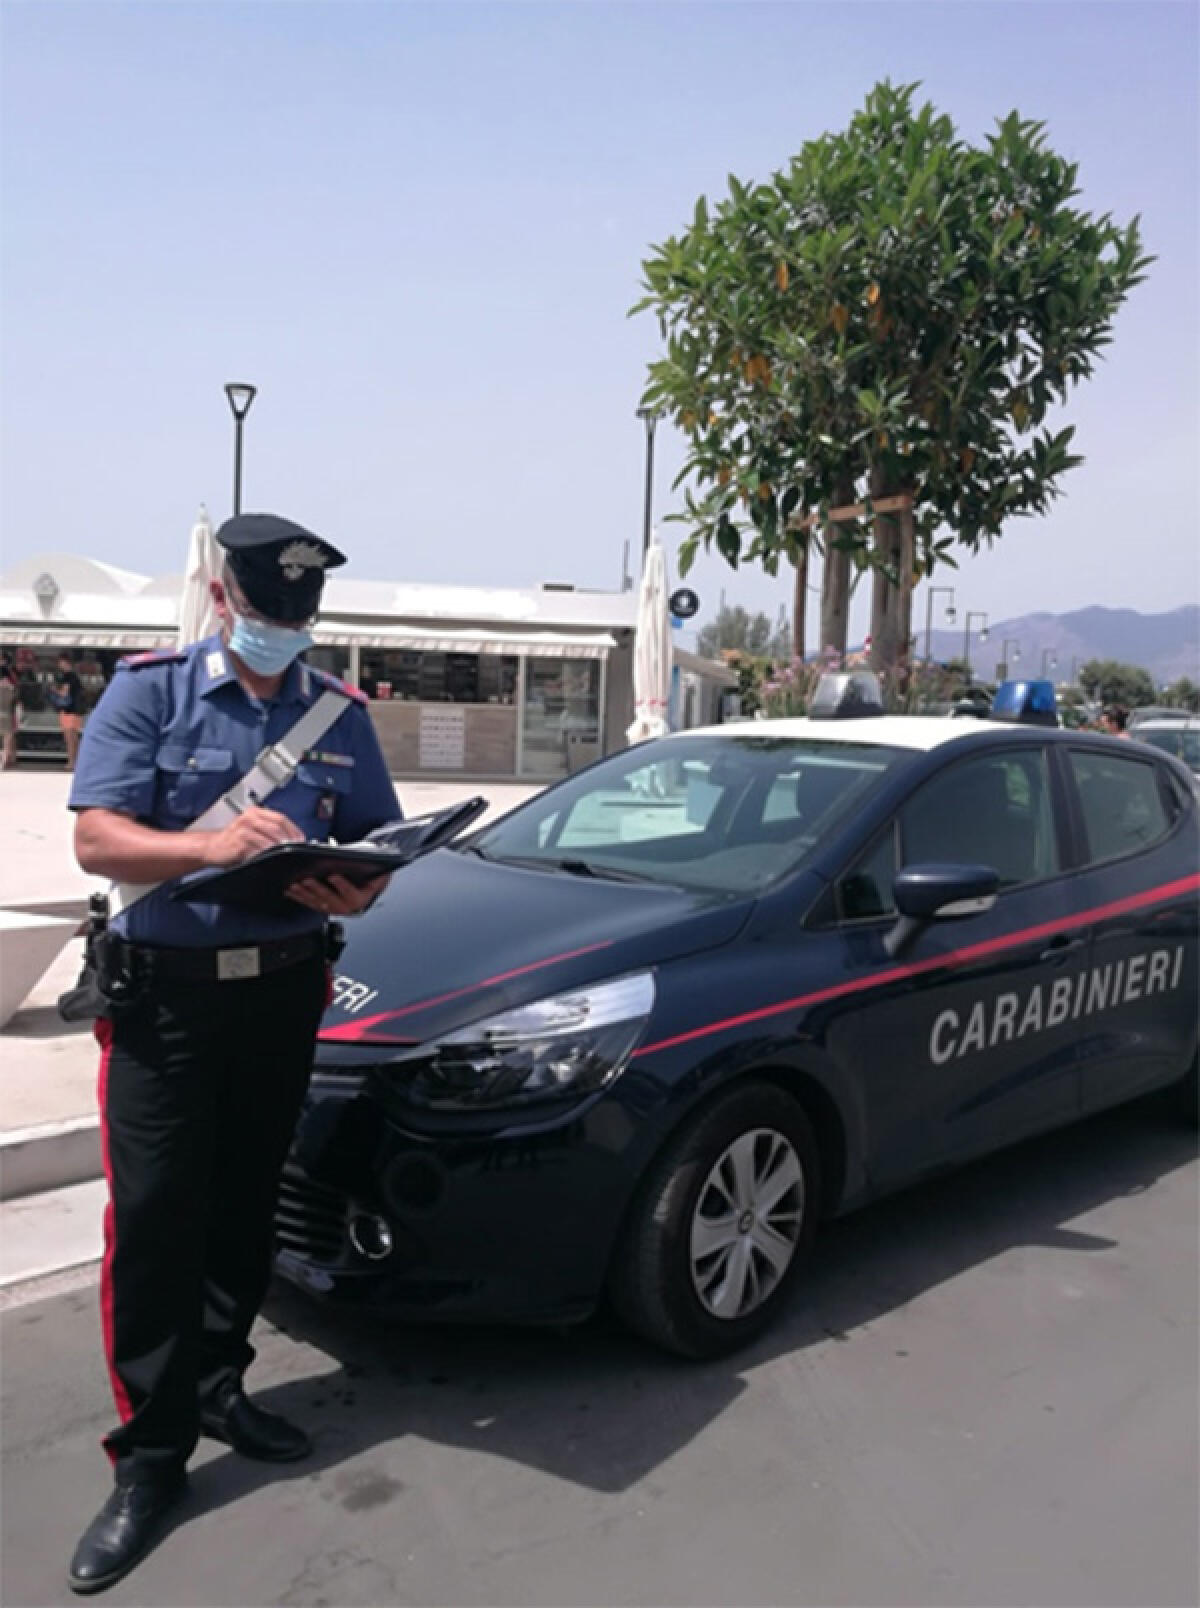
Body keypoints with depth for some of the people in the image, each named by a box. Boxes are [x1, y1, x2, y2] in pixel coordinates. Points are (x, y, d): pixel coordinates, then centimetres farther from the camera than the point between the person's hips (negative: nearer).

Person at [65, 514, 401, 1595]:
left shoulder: (342, 713, 7)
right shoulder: (149, 692, -4)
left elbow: (380, 843, 11)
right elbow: (96, 838, -14)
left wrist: (356, 891, -13)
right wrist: (210, 845, -32)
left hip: (284, 988, 4)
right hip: (164, 992, -3)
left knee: (247, 1202, 13)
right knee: (155, 1214, -4)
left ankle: (216, 1386, 33)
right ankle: (150, 1455, 9)